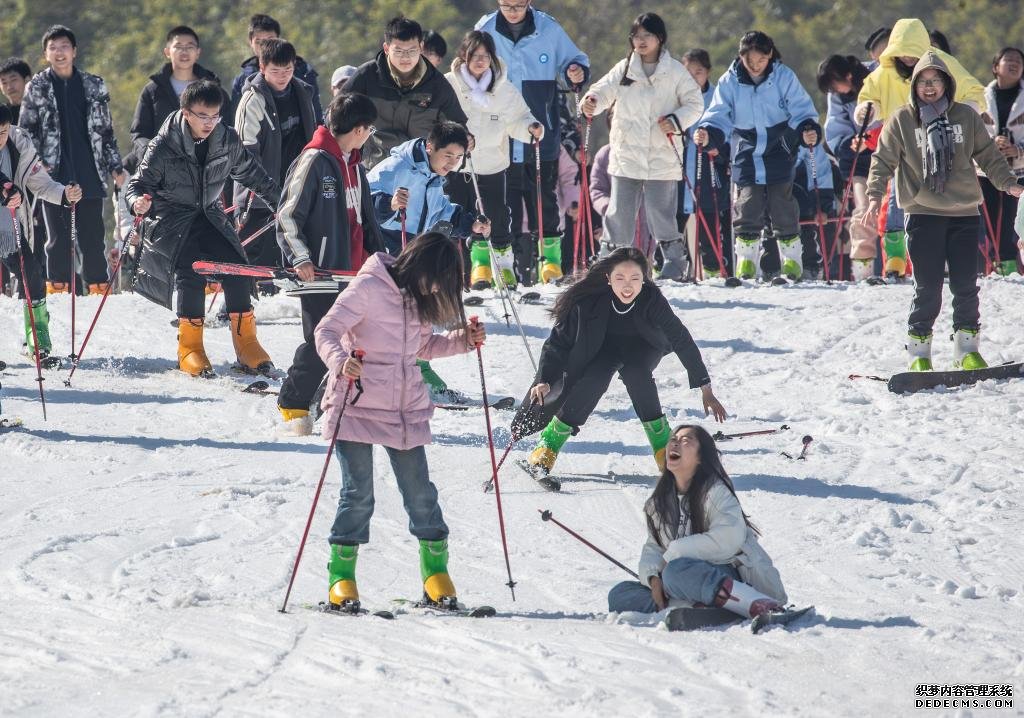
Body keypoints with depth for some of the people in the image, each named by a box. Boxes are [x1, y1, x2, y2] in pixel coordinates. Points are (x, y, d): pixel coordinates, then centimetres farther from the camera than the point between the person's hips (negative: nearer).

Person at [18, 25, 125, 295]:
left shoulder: (94, 86, 9)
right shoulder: (37, 87, 4)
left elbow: (106, 130, 13)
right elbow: (26, 130, 5)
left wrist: (115, 167, 9)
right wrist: (36, 164, -6)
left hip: (90, 174, 1)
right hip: (54, 174, -1)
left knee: (93, 233, 2)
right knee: (58, 235, 0)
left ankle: (98, 285, 8)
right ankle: (57, 285, 6)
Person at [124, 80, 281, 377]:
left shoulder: (227, 140, -4)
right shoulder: (165, 146, -18)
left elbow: (250, 172, 14)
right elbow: (138, 183, -16)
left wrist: (278, 198, 22)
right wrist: (138, 201, -39)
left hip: (209, 216, 4)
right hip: (171, 220, -4)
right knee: (190, 274, -23)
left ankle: (246, 344, -2)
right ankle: (190, 349, -11)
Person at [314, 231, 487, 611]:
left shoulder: (421, 296, 8)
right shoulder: (369, 288, -12)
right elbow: (327, 331, -15)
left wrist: (461, 340, 4)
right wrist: (340, 361, -35)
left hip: (405, 411, 5)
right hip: (357, 407, -5)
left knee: (420, 493, 4)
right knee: (358, 494, -6)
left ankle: (435, 569, 18)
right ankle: (342, 575, 7)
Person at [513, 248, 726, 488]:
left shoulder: (652, 299, -33)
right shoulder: (591, 299, -32)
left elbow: (682, 340, -24)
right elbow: (560, 339, -24)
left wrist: (706, 390, -23)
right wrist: (544, 379, -37)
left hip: (643, 346, 0)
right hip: (603, 348, 0)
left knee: (635, 371, -32)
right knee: (593, 381, -27)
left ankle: (663, 447, -21)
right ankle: (545, 453, -18)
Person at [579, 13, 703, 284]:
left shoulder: (675, 71, 2)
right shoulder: (624, 69, 7)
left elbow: (695, 104, 4)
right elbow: (604, 90, 2)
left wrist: (676, 121, -13)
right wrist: (591, 101, -21)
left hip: (662, 157, -2)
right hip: (626, 155, 2)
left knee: (661, 214, -1)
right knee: (619, 213, 0)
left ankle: (674, 265, 10)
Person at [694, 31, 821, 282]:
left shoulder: (784, 77, -5)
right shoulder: (729, 82, -2)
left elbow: (801, 111, -3)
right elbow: (719, 116, -2)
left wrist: (808, 130, -23)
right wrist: (708, 134, -23)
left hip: (778, 155, -1)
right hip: (746, 156, 1)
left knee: (783, 208, 0)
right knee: (746, 208, -2)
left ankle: (791, 259, 15)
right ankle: (746, 260, 10)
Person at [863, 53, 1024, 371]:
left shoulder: (966, 117, 7)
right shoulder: (901, 121, 2)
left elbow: (989, 155, 12)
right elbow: (883, 161, 2)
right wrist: (874, 195, -11)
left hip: (964, 213, 2)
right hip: (923, 214, -2)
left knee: (966, 285, 3)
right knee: (928, 288, -4)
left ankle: (967, 348, 16)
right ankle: (919, 351, 8)